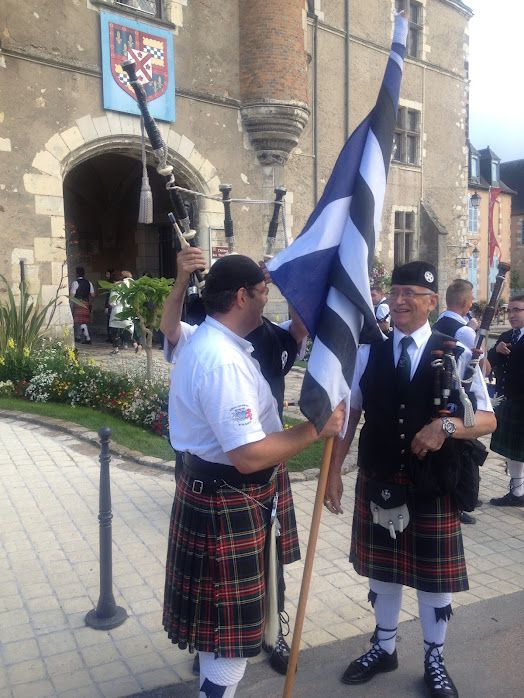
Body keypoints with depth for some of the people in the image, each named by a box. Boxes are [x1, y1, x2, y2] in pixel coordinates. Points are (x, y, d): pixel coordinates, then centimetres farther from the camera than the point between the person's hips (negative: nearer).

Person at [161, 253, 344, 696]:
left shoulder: (209, 343, 7)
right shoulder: (223, 360, -27)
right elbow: (249, 456, -31)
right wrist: (314, 429, -22)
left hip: (220, 492, 11)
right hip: (229, 502, -11)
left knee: (220, 621, 30)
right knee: (231, 629, 7)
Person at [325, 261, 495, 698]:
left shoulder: (456, 354, -6)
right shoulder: (368, 353, -1)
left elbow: (488, 419, -6)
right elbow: (348, 415, 3)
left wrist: (446, 426, -25)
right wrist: (334, 473, 0)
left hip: (433, 487, -1)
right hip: (378, 481, 2)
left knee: (435, 576, 12)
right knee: (381, 569, 17)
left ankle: (434, 660, 37)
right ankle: (384, 648, 41)